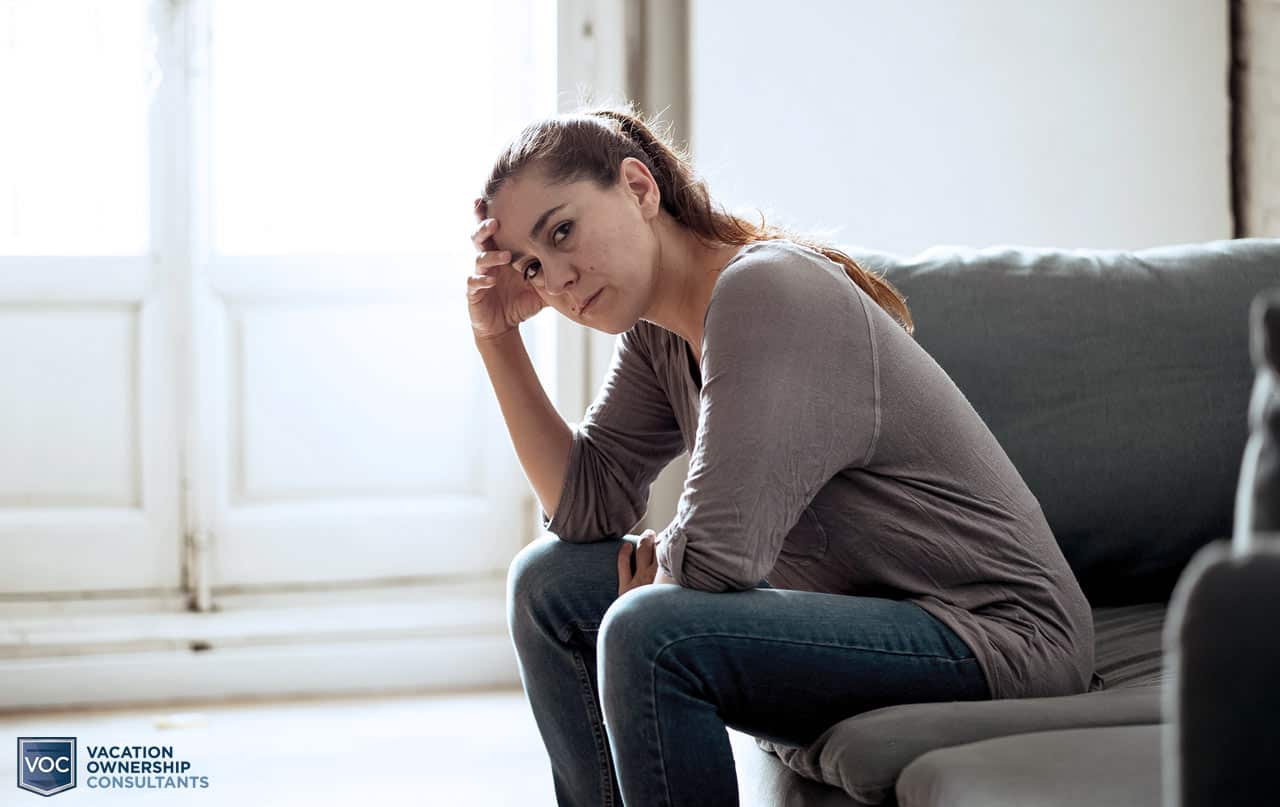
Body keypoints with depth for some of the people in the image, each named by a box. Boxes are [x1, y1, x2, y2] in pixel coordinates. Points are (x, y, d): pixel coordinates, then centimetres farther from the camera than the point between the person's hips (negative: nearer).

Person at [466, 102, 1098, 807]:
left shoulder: (766, 292, -22)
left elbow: (715, 555, -27)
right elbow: (585, 506, 4)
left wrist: (651, 566, -4)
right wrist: (497, 339, -1)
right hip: (863, 614, 10)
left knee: (647, 633, -29)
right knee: (548, 581, 7)